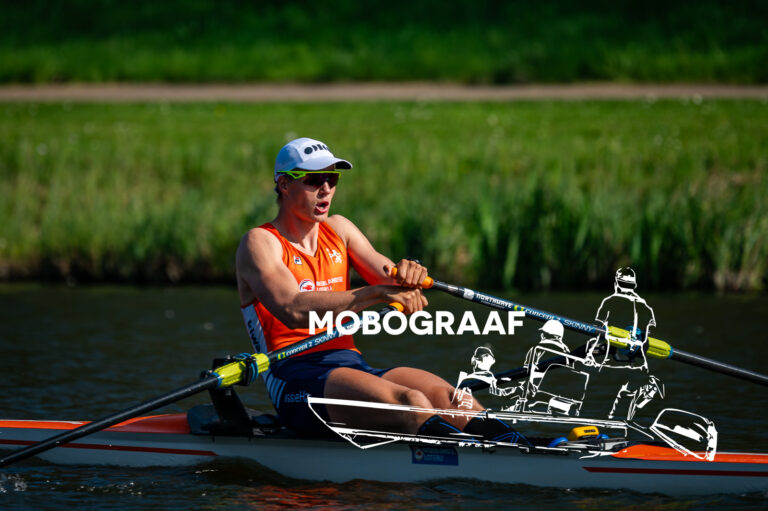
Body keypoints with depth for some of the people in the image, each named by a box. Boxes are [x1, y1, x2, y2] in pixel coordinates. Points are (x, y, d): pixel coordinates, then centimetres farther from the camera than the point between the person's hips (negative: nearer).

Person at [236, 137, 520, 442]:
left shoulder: (338, 230, 21)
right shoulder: (260, 242, 0)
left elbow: (393, 284, 9)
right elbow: (294, 310, -19)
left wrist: (408, 274, -17)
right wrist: (377, 293, -27)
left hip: (353, 366, 6)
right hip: (295, 379, -6)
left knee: (442, 394, -25)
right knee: (410, 402, -33)